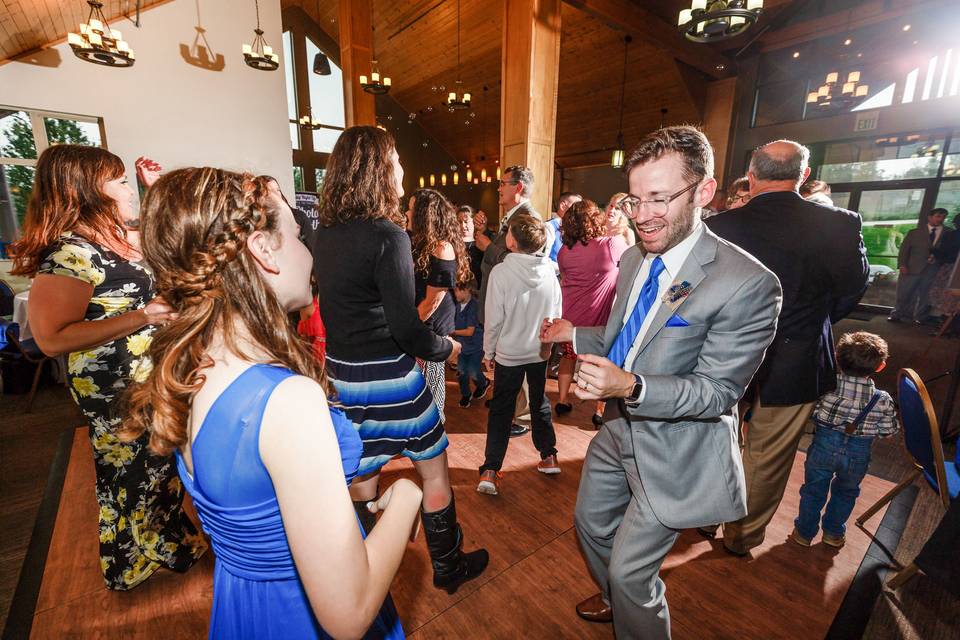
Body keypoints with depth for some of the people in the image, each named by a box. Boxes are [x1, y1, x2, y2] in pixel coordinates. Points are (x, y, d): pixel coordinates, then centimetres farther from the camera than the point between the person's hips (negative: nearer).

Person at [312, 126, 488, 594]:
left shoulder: (324, 234, 4)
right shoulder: (387, 236, -20)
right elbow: (405, 327, -21)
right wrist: (445, 348, -4)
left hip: (339, 372, 7)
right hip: (386, 376, -7)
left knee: (359, 477, 22)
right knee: (434, 471, 15)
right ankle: (448, 567, 35)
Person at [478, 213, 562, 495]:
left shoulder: (501, 272, -18)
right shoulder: (549, 270, -6)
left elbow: (494, 319, -14)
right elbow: (557, 312, 2)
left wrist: (488, 352, 0)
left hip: (509, 353, -3)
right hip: (540, 351, 4)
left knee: (501, 410, 9)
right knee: (540, 403, 22)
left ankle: (490, 472, 9)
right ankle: (549, 457, 33)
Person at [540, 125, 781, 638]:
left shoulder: (746, 283, -25)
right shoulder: (634, 259, -1)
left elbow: (717, 390, -23)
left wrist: (631, 386, -38)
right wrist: (575, 334, -2)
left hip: (675, 450, -7)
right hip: (620, 430, 8)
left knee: (630, 570, 9)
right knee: (591, 524, 27)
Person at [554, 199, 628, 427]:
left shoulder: (565, 250, -1)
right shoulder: (612, 244, -13)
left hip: (569, 314, 4)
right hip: (598, 315, -4)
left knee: (568, 355, 21)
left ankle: (562, 401, 29)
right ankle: (599, 411, 19)